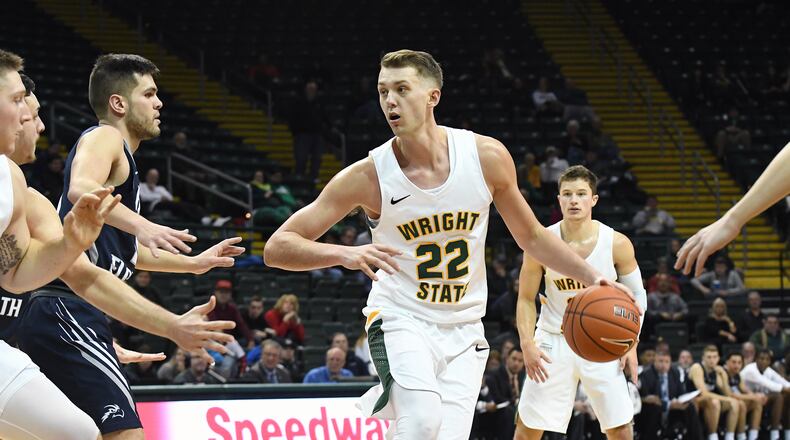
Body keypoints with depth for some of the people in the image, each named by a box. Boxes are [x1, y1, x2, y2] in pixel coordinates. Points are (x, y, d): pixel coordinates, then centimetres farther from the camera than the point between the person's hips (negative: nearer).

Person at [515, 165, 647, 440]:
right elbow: (526, 299, -2)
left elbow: (636, 296, 2)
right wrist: (527, 345, -15)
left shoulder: (617, 244, -11)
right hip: (554, 340, 0)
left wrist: (631, 344, -5)